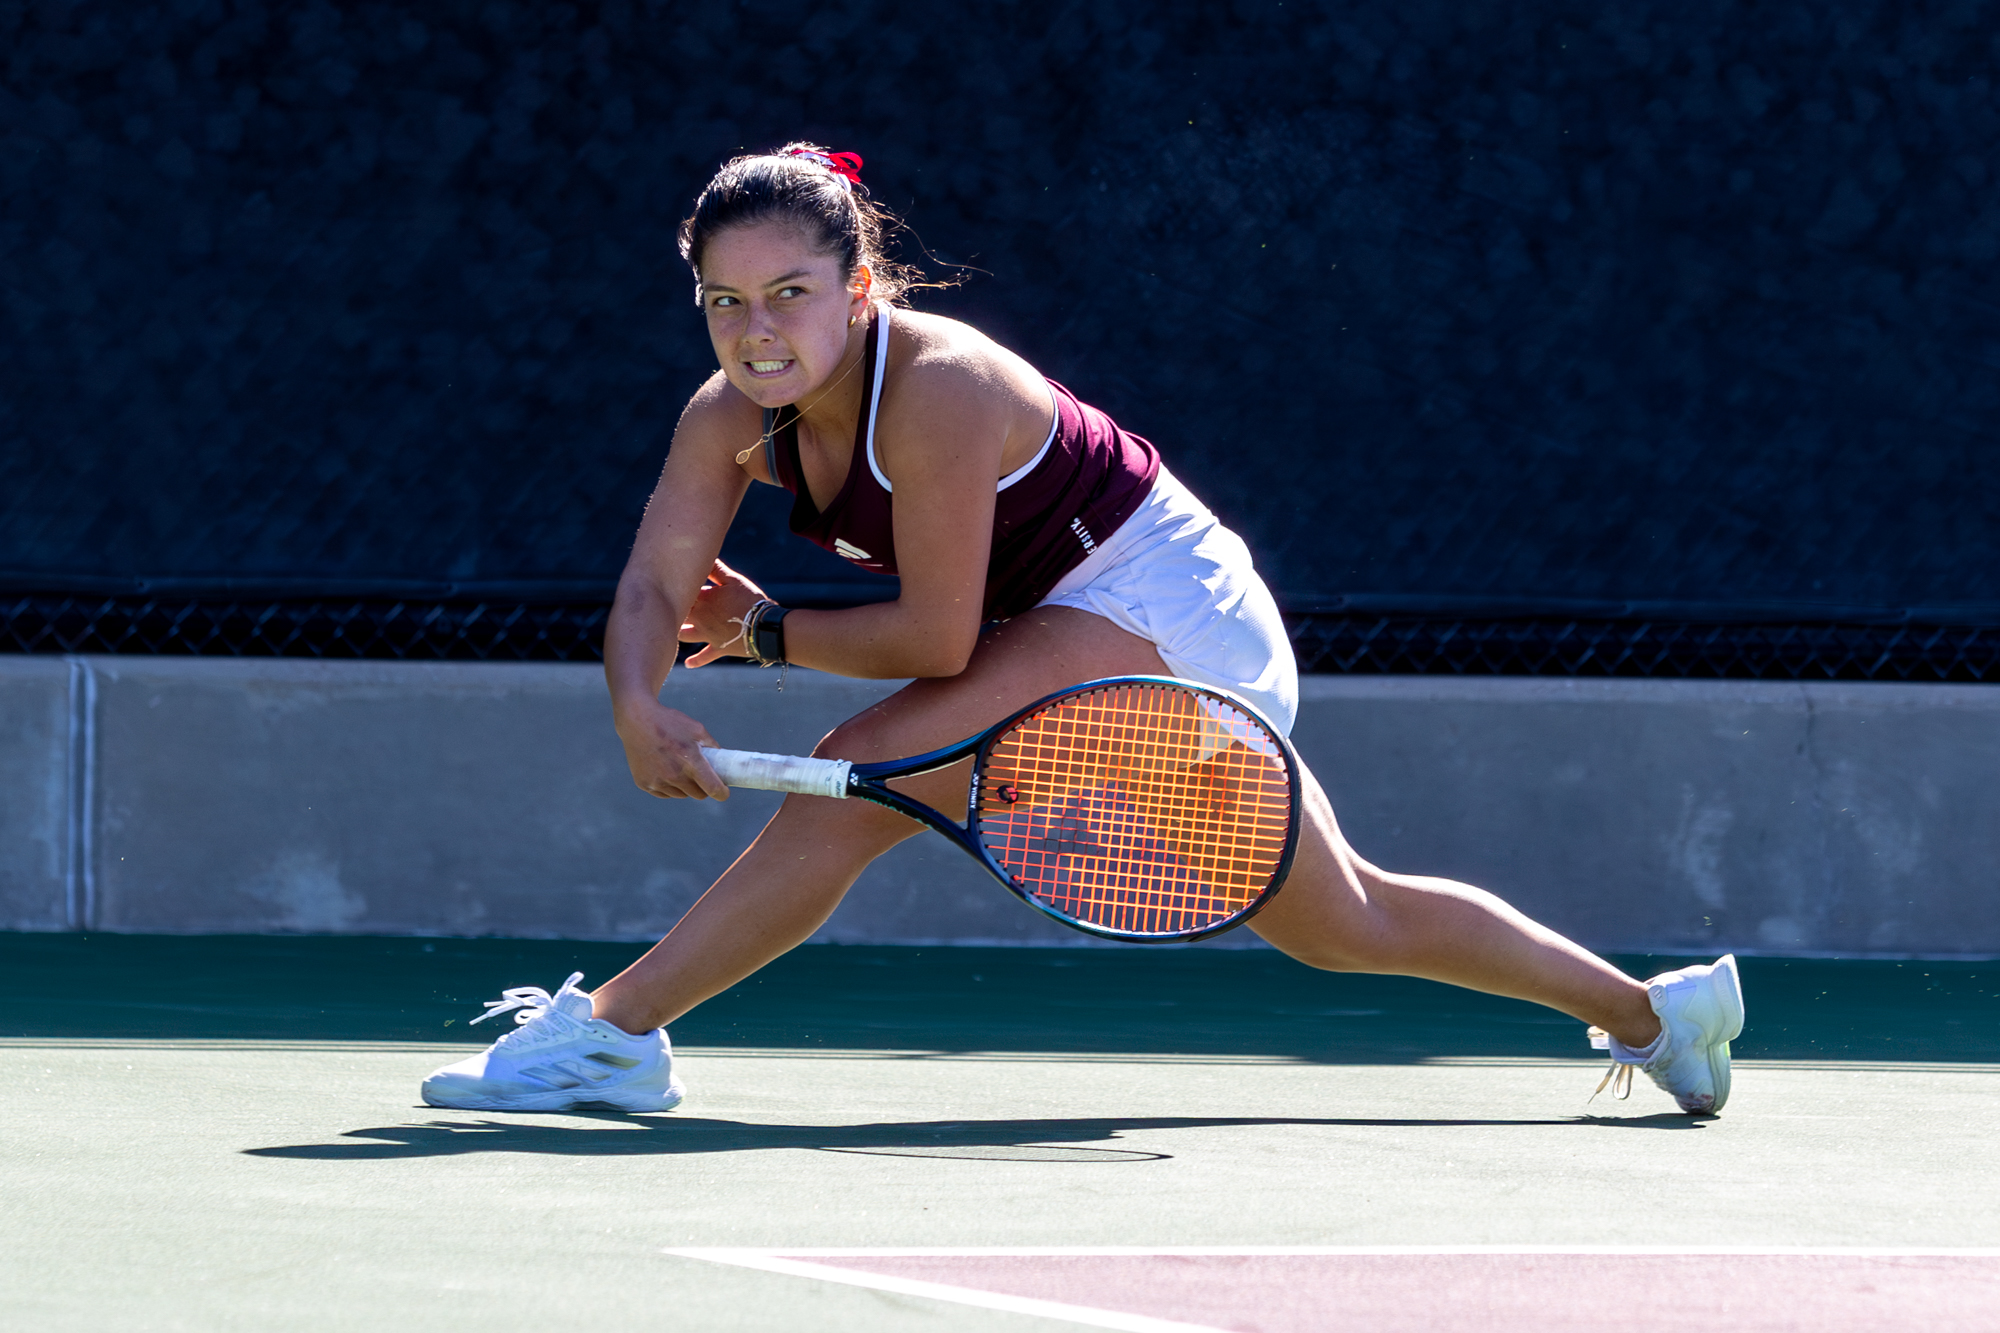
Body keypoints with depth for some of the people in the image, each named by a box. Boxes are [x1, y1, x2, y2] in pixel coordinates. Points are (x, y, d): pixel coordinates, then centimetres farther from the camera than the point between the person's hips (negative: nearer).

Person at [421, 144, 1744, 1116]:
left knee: (860, 777, -24)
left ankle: (607, 1032, -21)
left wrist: (765, 629, -15)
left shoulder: (936, 390, -30)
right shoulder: (735, 419, -6)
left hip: (1161, 609, -9)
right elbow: (654, 587, -12)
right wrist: (641, 707, -32)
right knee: (1345, 924, 20)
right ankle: (1651, 1008, 33)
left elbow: (935, 639, -27)